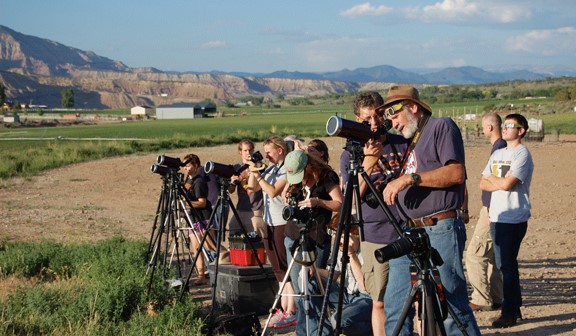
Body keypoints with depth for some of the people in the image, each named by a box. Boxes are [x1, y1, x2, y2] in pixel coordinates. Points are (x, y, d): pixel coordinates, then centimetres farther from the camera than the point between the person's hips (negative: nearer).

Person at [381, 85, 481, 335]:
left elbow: (457, 172, -15)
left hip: (440, 231, -8)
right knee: (394, 307, 6)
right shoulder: (410, 140, 22)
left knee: (452, 310, -6)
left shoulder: (442, 127, 0)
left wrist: (410, 178, -17)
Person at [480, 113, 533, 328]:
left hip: (514, 219, -8)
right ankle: (515, 308, 19)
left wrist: (491, 178, 0)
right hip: (496, 217, 8)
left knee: (508, 265, -7)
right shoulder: (497, 154, 17)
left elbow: (507, 184, -19)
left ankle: (509, 313, -1)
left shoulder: (522, 154, -8)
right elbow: (483, 184, 12)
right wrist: (500, 183, -7)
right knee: (504, 265, 11)